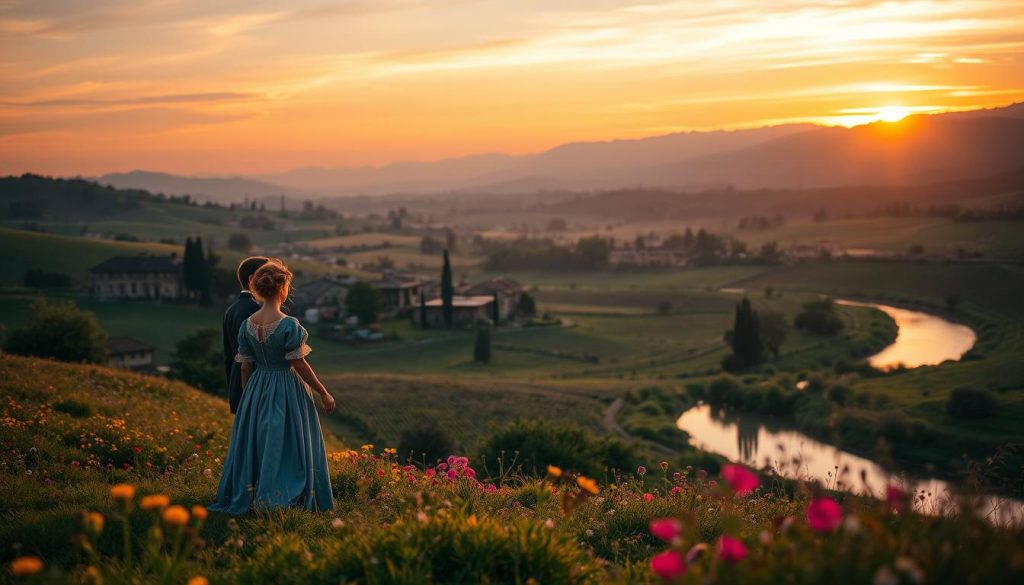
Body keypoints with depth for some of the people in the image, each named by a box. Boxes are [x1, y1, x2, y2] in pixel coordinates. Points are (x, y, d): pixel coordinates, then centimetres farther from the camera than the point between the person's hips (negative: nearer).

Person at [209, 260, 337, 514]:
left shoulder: (247, 324, -1)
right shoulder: (289, 325, -18)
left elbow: (245, 366, 4)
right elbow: (299, 364, -16)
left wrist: (248, 398, 16)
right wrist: (324, 393, -7)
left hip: (256, 391, 5)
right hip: (287, 393, -5)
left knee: (254, 444, 15)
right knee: (287, 446, 4)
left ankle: (245, 498, 21)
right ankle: (282, 501, 6)